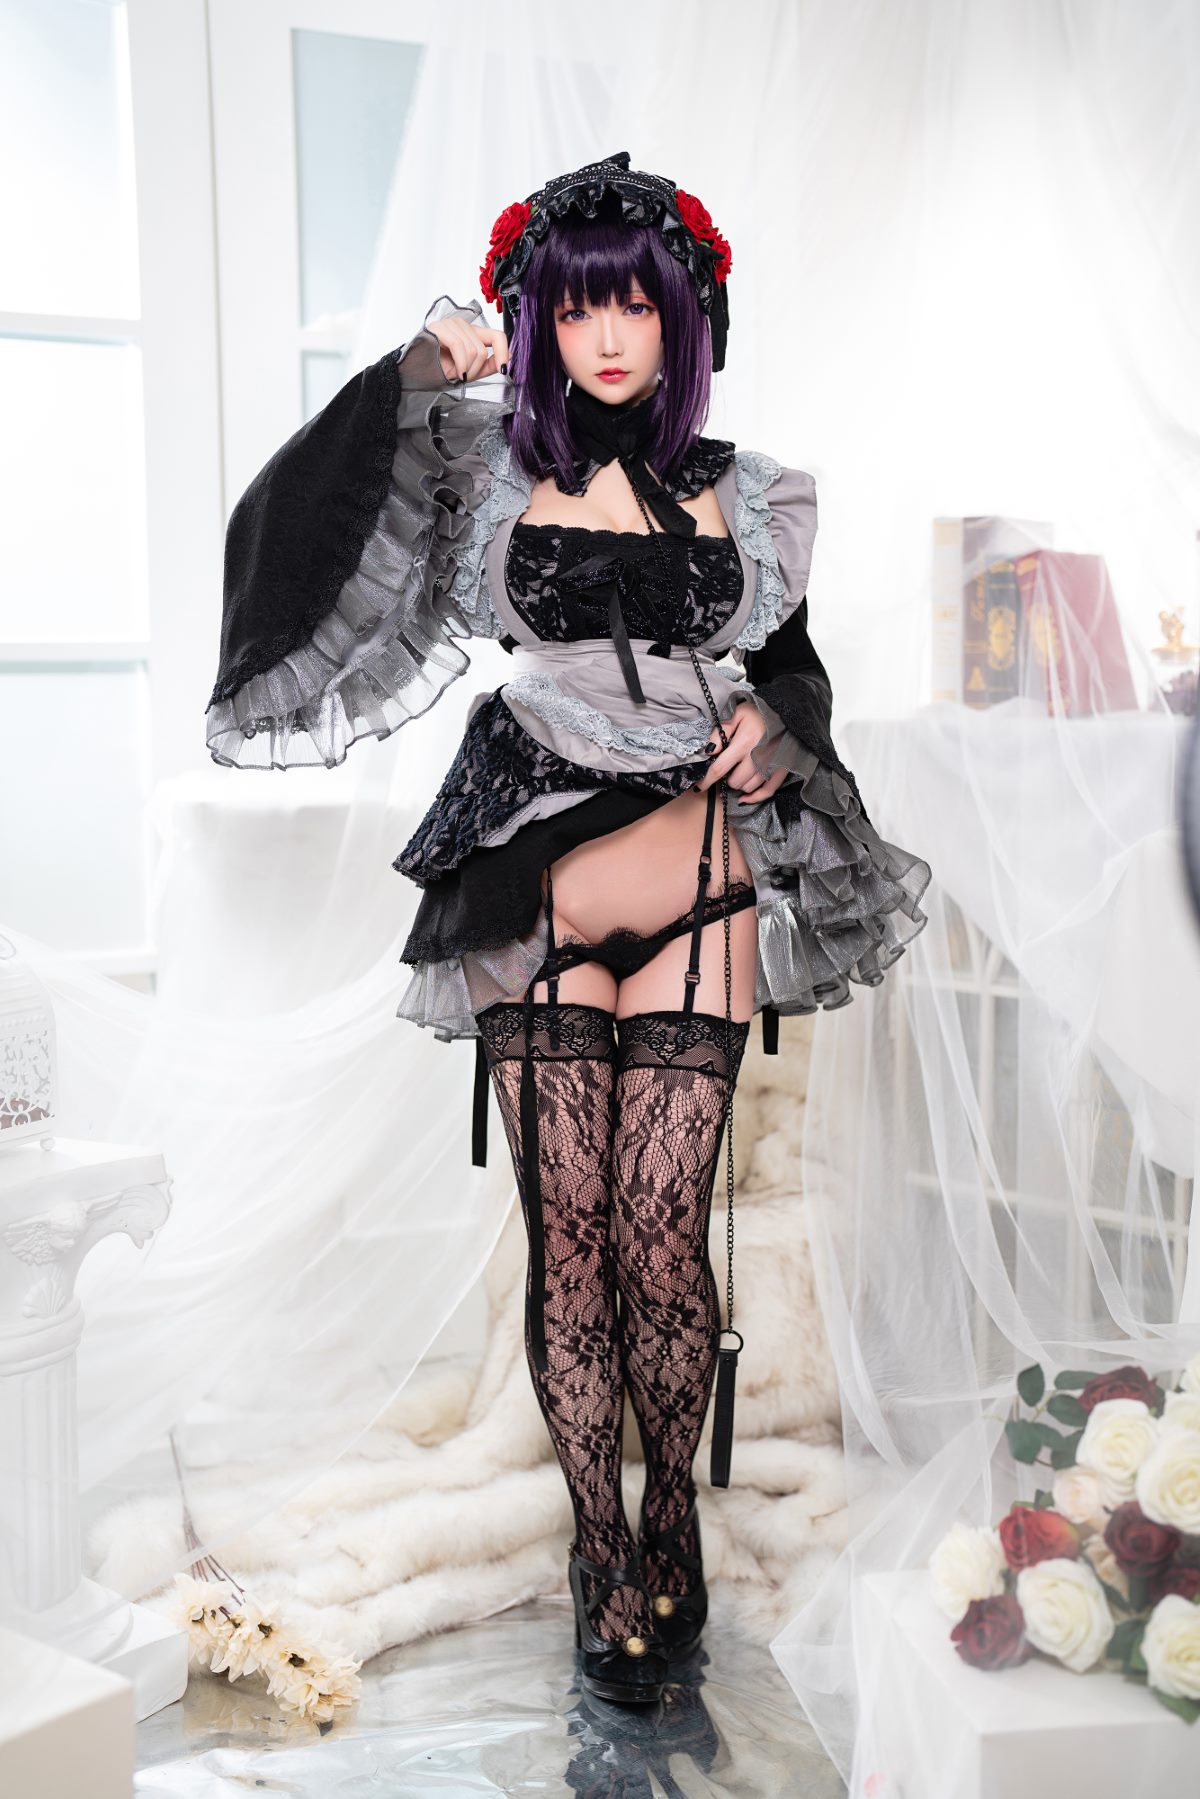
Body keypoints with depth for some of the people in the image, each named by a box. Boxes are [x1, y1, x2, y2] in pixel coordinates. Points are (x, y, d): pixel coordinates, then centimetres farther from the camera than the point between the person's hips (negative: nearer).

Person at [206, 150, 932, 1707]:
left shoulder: (749, 497, 12)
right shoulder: (487, 467, 9)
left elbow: (793, 663, 22)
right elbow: (294, 522, 0)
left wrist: (773, 722, 0)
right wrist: (419, 372, -5)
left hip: (691, 873, 0)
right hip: (533, 876, 0)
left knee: (661, 1236, -5)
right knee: (567, 1237, -1)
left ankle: (672, 1520, 17)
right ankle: (602, 1543, 13)